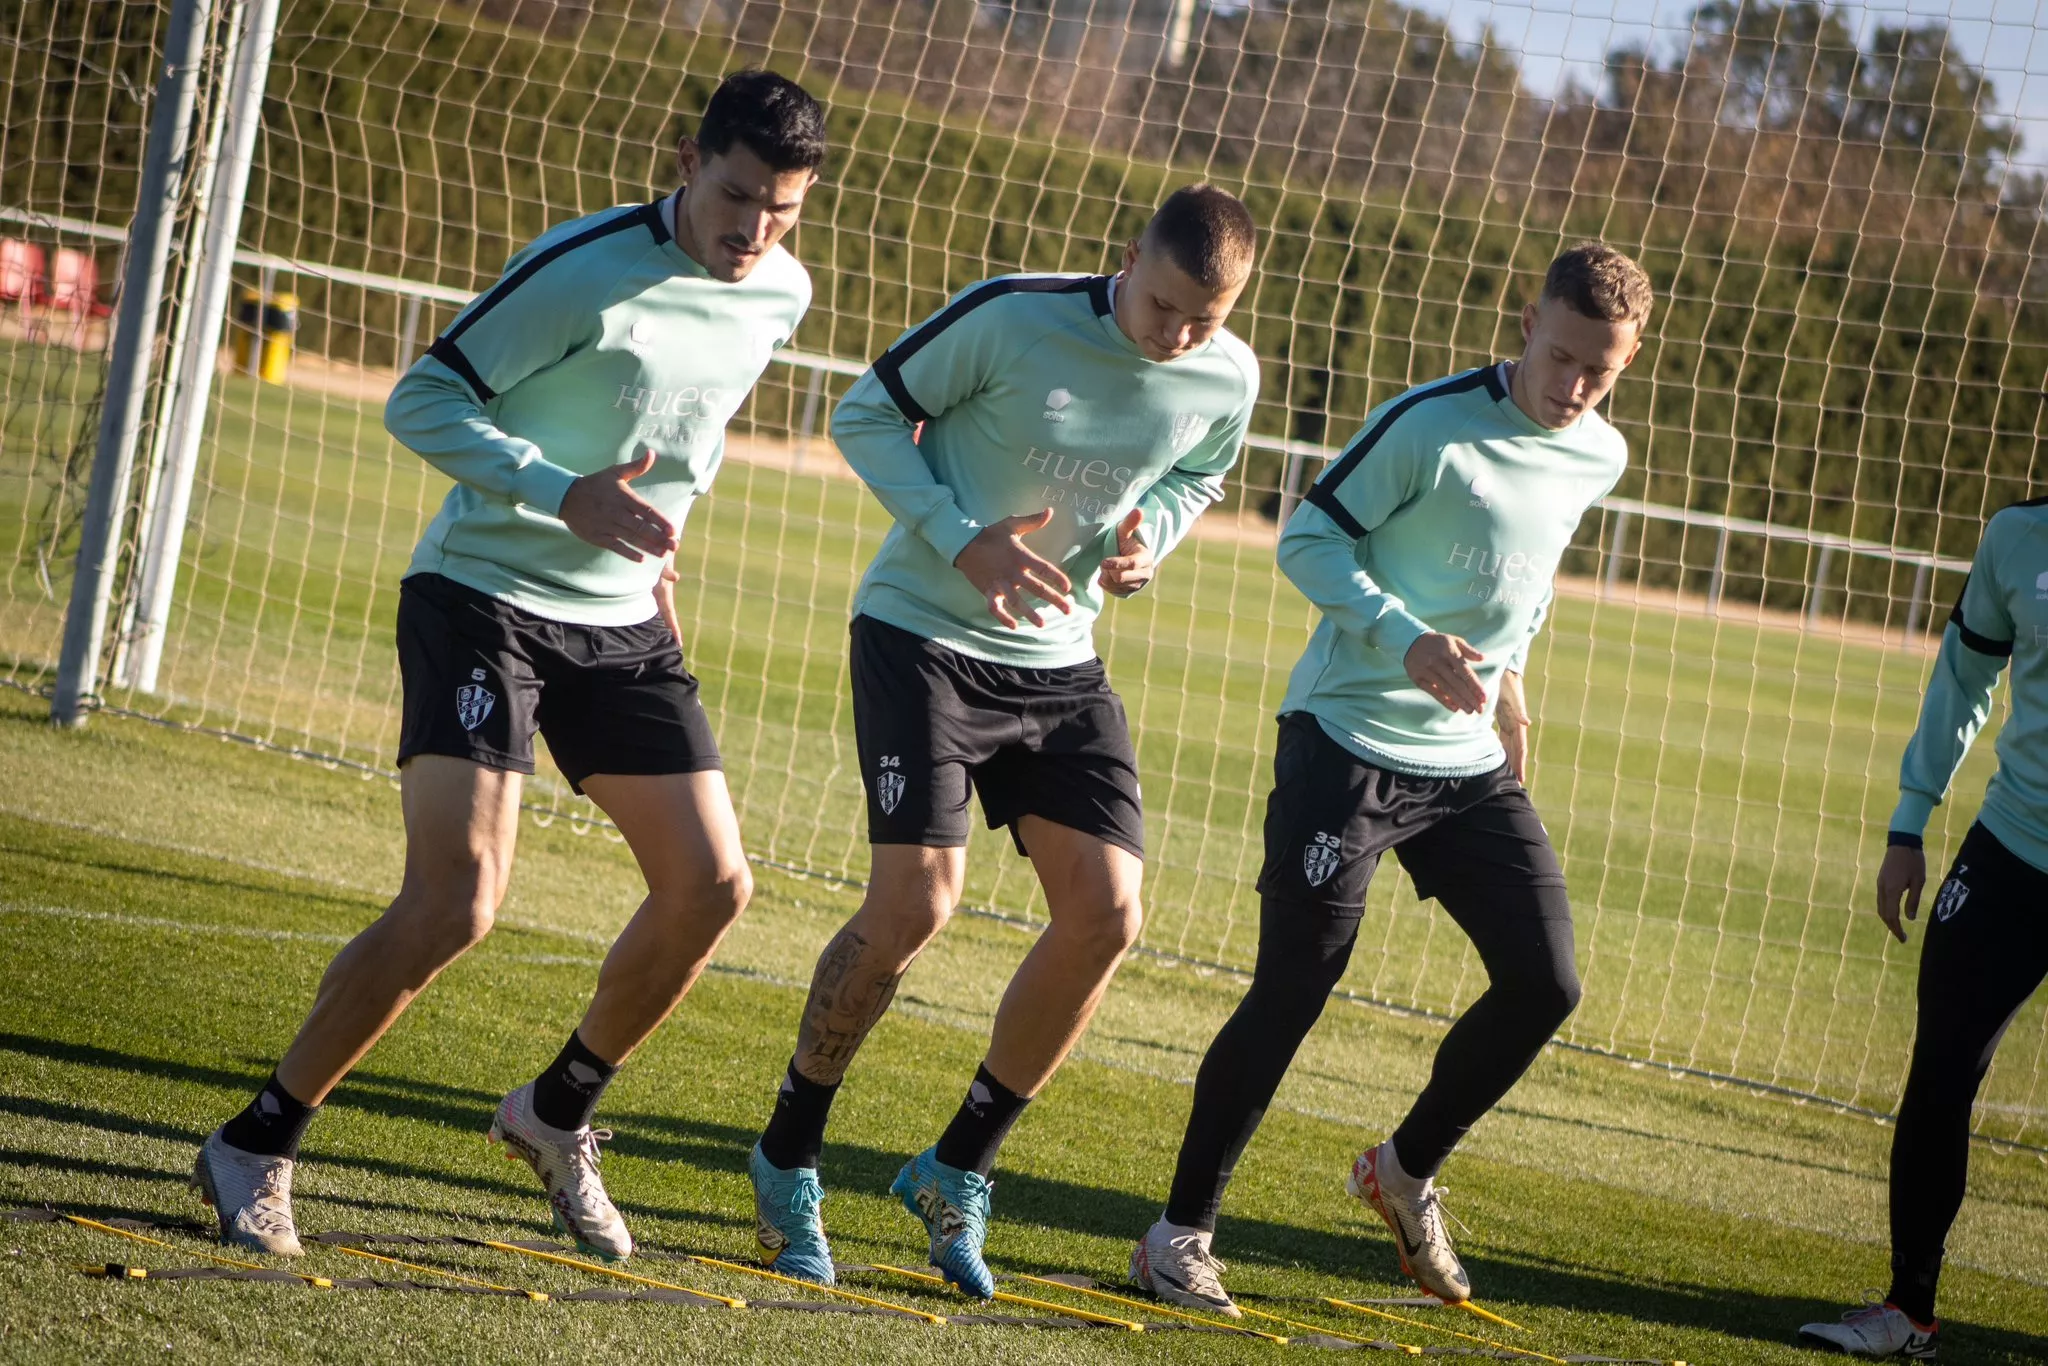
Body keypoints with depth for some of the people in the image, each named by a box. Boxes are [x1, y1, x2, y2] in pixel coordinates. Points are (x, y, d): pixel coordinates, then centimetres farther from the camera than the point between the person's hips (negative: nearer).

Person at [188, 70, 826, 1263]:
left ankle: (559, 1112, 23)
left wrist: (661, 535, 13)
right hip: (484, 596, -7)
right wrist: (564, 496, -27)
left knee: (712, 886, 0)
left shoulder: (781, 296, 2)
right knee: (457, 900, -19)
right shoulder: (583, 270, -20)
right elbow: (423, 401, -16)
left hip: (623, 623, 7)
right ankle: (256, 1148, -5)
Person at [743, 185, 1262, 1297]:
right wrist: (965, 542, -21)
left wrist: (1150, 536, -6)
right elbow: (867, 416, -9)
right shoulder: (1012, 319, -20)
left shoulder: (1227, 382, -5)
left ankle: (956, 1173, 11)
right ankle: (787, 1161, 3)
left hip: (1058, 661, 5)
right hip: (924, 631, -5)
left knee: (1105, 915, -6)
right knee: (916, 900, -17)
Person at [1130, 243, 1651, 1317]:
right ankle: (1180, 1234, 4)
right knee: (1294, 989, -8)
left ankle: (1407, 1173, 21)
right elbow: (1310, 538, -13)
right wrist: (1407, 639, -24)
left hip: (1471, 761, 6)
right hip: (1350, 738, -6)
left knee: (1545, 983, -2)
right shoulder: (1431, 424, -16)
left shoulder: (1599, 458, 5)